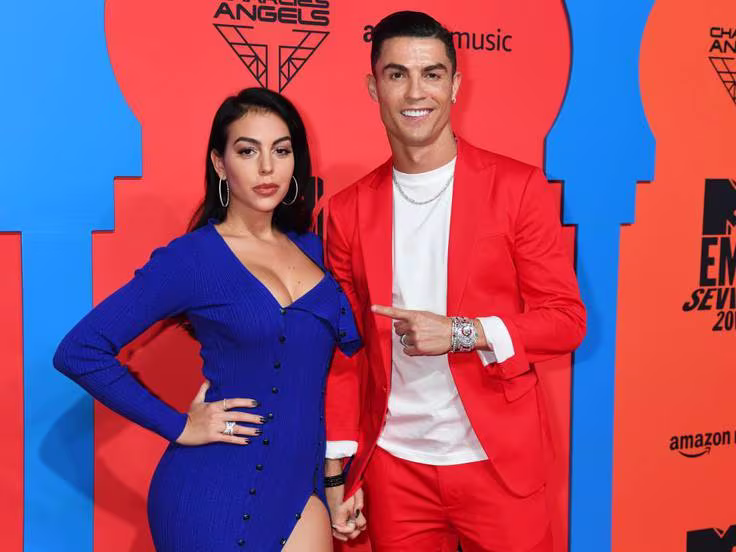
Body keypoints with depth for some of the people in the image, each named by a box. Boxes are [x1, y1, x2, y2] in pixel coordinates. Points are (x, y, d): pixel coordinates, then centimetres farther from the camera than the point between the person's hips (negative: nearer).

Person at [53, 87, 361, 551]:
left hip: (302, 482, 5)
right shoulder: (192, 258, -9)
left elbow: (353, 344, 11)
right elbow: (80, 352, -12)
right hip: (220, 490, -4)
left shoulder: (310, 248, 6)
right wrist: (177, 426, -12)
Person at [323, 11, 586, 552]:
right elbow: (345, 351, 6)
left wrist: (463, 333, -18)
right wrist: (338, 472, 4)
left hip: (496, 461, -2)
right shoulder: (348, 210, 2)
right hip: (393, 467, 2)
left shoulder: (518, 187, -5)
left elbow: (566, 319, -4)